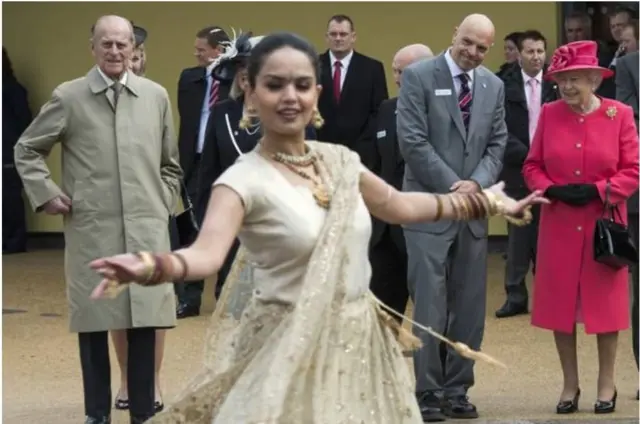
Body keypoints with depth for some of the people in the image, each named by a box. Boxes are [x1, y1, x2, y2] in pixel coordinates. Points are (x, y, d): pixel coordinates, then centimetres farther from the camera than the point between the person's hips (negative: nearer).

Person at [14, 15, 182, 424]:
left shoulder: (156, 96, 9)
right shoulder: (68, 97, 2)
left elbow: (170, 163, 18)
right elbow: (27, 150, 10)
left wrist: (163, 203, 8)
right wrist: (46, 193, 0)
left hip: (146, 229, 1)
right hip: (91, 230, -1)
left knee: (145, 322, 2)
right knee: (93, 323, 3)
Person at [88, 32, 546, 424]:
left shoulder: (339, 160, 4)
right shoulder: (244, 179, -15)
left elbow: (397, 204, 22)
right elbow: (208, 252, -31)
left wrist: (482, 202, 26)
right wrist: (149, 266, -52)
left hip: (359, 348, 6)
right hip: (291, 355, -6)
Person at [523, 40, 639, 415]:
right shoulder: (549, 114, 1)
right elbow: (532, 167, 6)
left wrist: (598, 190, -17)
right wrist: (551, 190, -13)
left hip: (604, 223, -2)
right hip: (559, 225, 2)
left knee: (606, 301, 5)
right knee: (560, 303, 5)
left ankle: (607, 383, 17)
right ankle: (570, 384, 17)